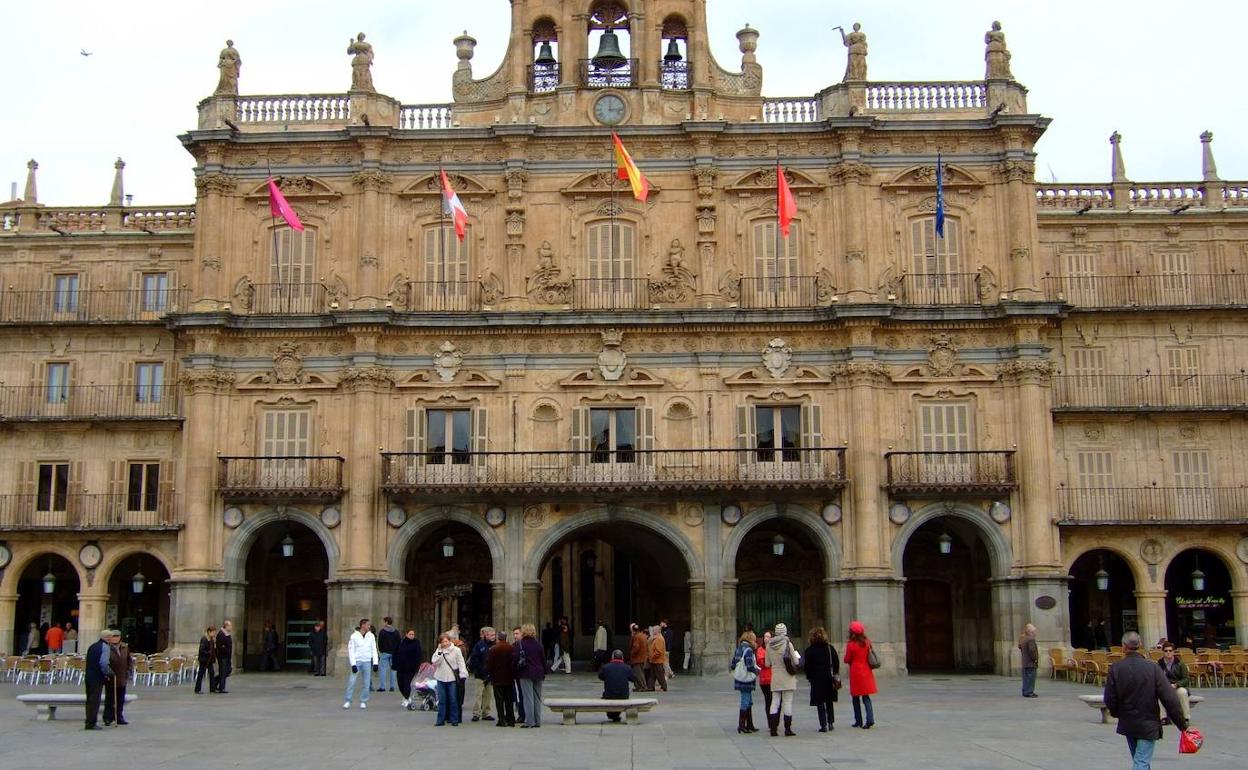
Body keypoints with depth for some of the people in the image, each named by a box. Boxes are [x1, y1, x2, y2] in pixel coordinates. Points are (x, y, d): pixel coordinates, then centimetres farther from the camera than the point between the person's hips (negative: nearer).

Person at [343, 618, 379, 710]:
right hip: (357, 661, -3)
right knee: (352, 681, -7)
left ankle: (363, 702, 11)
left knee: (366, 683, 2)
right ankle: (347, 701, 2)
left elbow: (374, 650, 9)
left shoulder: (371, 636, 6)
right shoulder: (354, 636, -4)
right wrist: (353, 664, -12)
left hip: (367, 662, 3)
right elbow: (351, 650, -5)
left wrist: (375, 663, 1)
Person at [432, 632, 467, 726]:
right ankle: (441, 720, 12)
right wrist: (440, 652, -14)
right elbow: (434, 661, -7)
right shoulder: (439, 650, 5)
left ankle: (454, 720, 11)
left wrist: (462, 675, -9)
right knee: (441, 700, 6)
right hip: (441, 678, 3)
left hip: (452, 678, -3)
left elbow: (461, 663, -2)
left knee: (453, 700, 3)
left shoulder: (456, 650, -4)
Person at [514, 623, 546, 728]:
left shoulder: (520, 644, -7)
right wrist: (544, 672, 17)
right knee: (537, 697, 10)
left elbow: (516, 659, -10)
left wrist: (516, 672, 1)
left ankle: (529, 721, -5)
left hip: (526, 673, -4)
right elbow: (543, 660, 9)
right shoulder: (538, 644, 5)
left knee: (528, 697, -3)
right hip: (538, 674, 4)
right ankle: (537, 721, 13)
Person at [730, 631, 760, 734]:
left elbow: (733, 665, 11)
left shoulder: (738, 650, 12)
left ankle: (750, 725, 20)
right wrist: (757, 670, -4)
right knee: (745, 702, -2)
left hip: (739, 679, 9)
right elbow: (750, 666, -20)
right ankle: (741, 725, 2)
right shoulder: (748, 650, -14)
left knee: (749, 702, 16)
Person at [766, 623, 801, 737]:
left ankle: (773, 728, 5)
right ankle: (788, 729, 2)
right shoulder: (788, 644, -11)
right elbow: (796, 662, -8)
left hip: (775, 678, 3)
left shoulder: (769, 645, 0)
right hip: (787, 678, -3)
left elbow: (767, 663, 6)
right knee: (787, 703, 1)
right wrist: (797, 657, 13)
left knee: (775, 702, 8)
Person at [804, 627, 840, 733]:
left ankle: (823, 725, -4)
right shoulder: (830, 648, 2)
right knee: (829, 701, 16)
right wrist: (835, 676, 10)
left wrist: (809, 677, 5)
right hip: (829, 678, 3)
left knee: (820, 703, 1)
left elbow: (807, 666, -5)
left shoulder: (809, 650, -5)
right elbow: (836, 662, 2)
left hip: (816, 679, -3)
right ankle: (830, 723, 15)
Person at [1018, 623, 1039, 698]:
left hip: (1024, 662, 10)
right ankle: (1029, 692, -5)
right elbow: (1032, 650, -26)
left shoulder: (1022, 639, 12)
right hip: (1031, 663, -10)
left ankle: (1025, 691, 21)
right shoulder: (1031, 639, -18)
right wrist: (1035, 659, -17)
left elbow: (1020, 647, 22)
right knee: (1031, 677, -5)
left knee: (1026, 677, 15)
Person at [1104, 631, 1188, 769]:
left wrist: (1116, 712, 17)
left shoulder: (1115, 668, -10)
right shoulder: (1152, 667, -14)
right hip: (1148, 724, -3)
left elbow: (1109, 699, -6)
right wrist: (1182, 723, -6)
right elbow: (1169, 698, -14)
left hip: (1127, 724, 3)